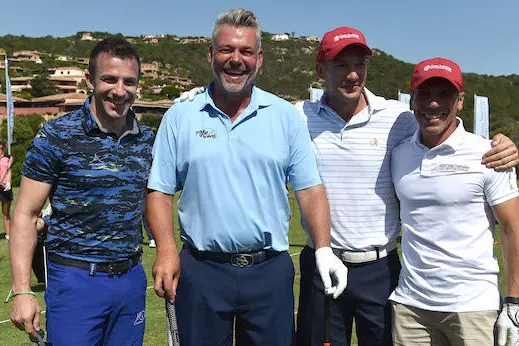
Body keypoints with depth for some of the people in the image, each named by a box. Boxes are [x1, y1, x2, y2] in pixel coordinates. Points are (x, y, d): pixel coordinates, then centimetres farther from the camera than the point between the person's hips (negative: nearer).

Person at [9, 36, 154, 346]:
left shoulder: (148, 139, 3)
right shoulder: (56, 136, -9)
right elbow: (25, 216, -7)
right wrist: (22, 291, -13)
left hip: (132, 278, 4)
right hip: (76, 280, -4)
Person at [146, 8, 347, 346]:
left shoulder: (286, 116, 2)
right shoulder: (179, 118, 2)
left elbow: (310, 189, 0)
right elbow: (160, 191, 2)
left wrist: (324, 249, -11)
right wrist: (166, 250, -10)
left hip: (271, 270, 1)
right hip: (201, 270, 0)